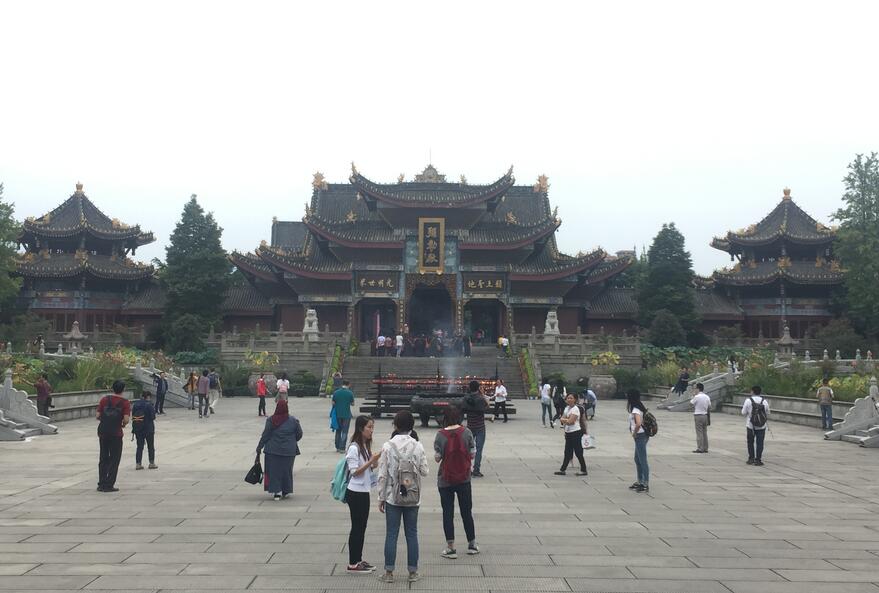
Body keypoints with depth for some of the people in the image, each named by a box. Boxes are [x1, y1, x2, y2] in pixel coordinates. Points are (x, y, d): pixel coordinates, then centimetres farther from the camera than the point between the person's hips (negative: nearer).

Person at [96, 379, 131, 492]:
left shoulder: (104, 399, 3)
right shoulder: (125, 403, -7)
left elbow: (97, 416, 1)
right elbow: (126, 419, -16)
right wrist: (123, 424, 5)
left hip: (103, 431, 4)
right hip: (116, 433, -4)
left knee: (103, 458, 14)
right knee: (114, 460, 5)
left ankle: (101, 484, 16)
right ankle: (109, 485, 3)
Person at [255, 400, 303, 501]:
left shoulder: (270, 420, -8)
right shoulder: (293, 420, -5)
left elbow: (265, 435, -5)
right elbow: (299, 434, 2)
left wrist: (259, 448, 4)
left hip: (273, 450, -1)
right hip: (289, 451, 1)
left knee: (274, 470, 9)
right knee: (286, 470, 15)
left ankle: (276, 492, 3)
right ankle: (286, 491, 23)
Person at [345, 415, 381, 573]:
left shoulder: (366, 446, 10)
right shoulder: (354, 448, -18)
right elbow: (355, 472, -19)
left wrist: (375, 462, -3)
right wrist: (371, 461, -24)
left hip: (364, 492, 8)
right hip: (355, 493, -8)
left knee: (362, 527, 13)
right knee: (357, 527, -1)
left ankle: (358, 559, 21)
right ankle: (352, 564, 7)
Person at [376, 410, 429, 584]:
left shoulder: (388, 446, -10)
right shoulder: (418, 446, -6)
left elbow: (382, 475, -8)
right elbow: (424, 472, -3)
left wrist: (381, 498, 0)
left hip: (393, 497, -1)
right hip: (412, 498, 1)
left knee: (391, 535, 7)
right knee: (412, 534, 10)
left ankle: (389, 572, 12)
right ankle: (413, 572, 16)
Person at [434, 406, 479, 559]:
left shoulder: (440, 435, -11)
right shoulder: (466, 432, -7)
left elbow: (437, 458, -8)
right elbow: (473, 454, -3)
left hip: (445, 479, -2)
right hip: (464, 478, 2)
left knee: (448, 513, 7)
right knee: (466, 511, 15)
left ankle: (451, 548, 8)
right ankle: (472, 545, 25)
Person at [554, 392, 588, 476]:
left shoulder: (575, 409, -14)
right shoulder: (567, 408, 12)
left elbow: (570, 421, -21)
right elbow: (561, 419, 8)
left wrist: (563, 420, -6)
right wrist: (567, 420, -12)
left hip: (575, 432, -8)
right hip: (568, 433, 8)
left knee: (578, 452, -1)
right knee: (567, 453, 11)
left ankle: (584, 470, 8)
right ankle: (562, 470, 15)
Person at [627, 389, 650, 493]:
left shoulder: (635, 410, -20)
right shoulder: (640, 407, 10)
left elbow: (638, 423, -33)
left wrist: (634, 433, -18)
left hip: (640, 436, -10)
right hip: (642, 436, 10)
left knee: (643, 461, -3)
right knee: (637, 460, 19)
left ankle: (646, 485, 3)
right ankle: (639, 482, 28)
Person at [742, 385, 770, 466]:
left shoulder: (748, 400, -8)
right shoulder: (764, 401, -2)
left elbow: (743, 413, -5)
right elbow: (767, 413, 6)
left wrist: (743, 407, 14)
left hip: (751, 425, -1)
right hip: (761, 426, 1)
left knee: (750, 442, 13)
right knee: (760, 443, 5)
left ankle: (751, 458, 14)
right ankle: (758, 460, 3)